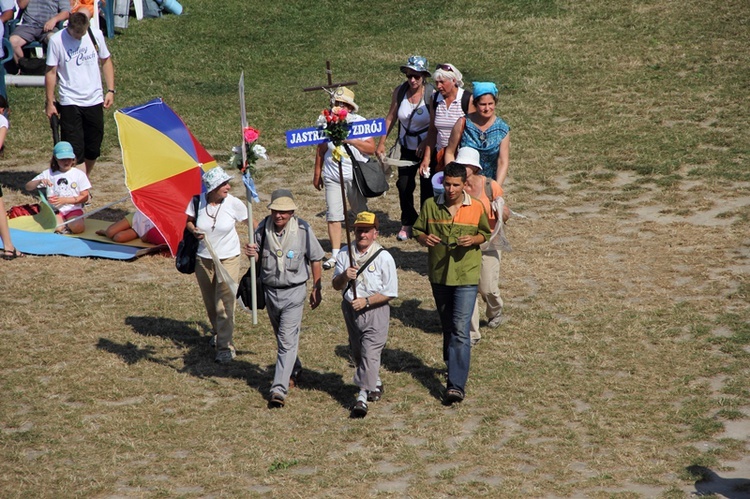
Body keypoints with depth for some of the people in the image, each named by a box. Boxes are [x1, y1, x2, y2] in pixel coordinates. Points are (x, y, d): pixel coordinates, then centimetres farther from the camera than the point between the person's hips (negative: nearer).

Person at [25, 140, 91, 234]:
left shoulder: (79, 174, 4)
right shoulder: (48, 174, 7)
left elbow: (84, 197, 1)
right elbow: (28, 187, 7)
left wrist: (65, 200, -12)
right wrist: (40, 181, -15)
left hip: (73, 208, 0)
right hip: (56, 210, 0)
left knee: (77, 228, -31)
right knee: (56, 228, -32)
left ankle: (68, 223, 0)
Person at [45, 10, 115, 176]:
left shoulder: (96, 35, -2)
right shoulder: (56, 41, -10)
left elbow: (106, 61, 10)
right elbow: (51, 72, -4)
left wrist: (110, 90, 4)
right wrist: (50, 102, -4)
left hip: (94, 100, 3)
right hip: (70, 102, -3)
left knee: (93, 149, 10)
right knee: (73, 150, -9)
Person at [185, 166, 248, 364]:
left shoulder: (233, 203, -15)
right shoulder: (197, 201, -11)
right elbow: (189, 221, 4)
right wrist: (193, 230, -17)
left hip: (228, 258, -3)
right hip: (203, 258, 3)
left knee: (225, 302, -10)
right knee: (209, 301, 17)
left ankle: (226, 345, -4)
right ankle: (217, 332, 43)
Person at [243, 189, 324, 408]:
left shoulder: (303, 229, -13)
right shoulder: (263, 227, -7)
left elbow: (315, 259, -1)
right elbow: (258, 256, 5)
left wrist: (316, 289, 2)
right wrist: (252, 254, -20)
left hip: (294, 291, -4)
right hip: (270, 290, 4)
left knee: (287, 340, -11)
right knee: (281, 338, 20)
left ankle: (279, 389, -14)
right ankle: (294, 370, 45)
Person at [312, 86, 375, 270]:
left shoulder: (359, 122, -4)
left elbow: (371, 148, -9)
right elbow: (321, 150, 11)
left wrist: (351, 140, -21)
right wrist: (317, 173, 14)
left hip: (355, 175, -1)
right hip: (332, 177, 1)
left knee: (361, 213, 12)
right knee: (333, 216, -4)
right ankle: (335, 254, 0)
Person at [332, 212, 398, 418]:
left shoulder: (383, 257, -10)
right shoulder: (345, 254, 2)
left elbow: (390, 292, -9)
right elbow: (336, 285, 5)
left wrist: (366, 301, -18)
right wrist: (344, 276, -17)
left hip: (375, 310, -5)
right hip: (350, 310, 5)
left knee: (370, 353, -13)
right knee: (357, 352, 16)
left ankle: (363, 396, -12)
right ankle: (375, 384, 38)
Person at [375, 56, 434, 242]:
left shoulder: (431, 94, -17)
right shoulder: (399, 92, -5)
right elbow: (391, 118, 5)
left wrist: (425, 144, -24)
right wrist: (381, 142, 4)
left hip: (427, 148, -4)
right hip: (407, 148, 4)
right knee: (404, 185, 5)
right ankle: (407, 224, 21)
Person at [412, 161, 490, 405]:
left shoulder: (476, 208, -4)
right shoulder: (431, 205, -1)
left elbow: (486, 233, 9)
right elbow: (417, 230, 8)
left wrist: (474, 240, -13)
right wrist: (424, 238, -15)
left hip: (466, 276, -3)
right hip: (439, 275, 3)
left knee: (460, 330, -11)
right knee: (447, 326, 19)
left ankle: (456, 385, -15)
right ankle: (453, 364, 43)